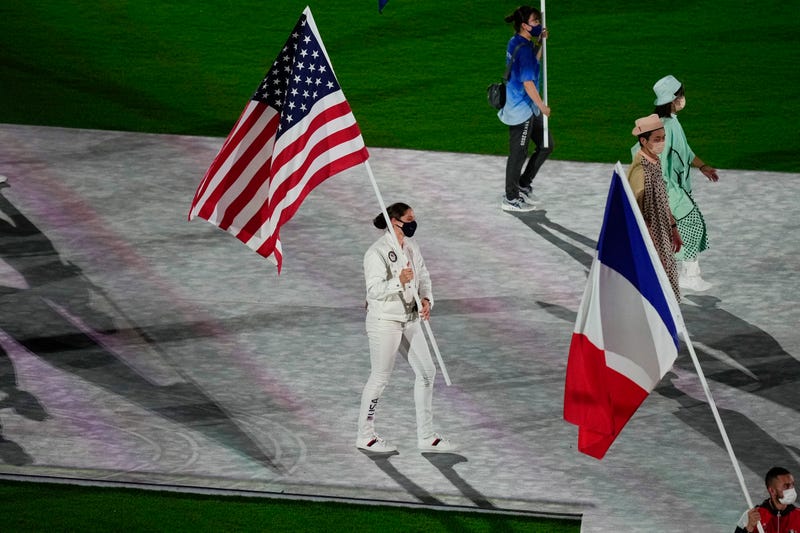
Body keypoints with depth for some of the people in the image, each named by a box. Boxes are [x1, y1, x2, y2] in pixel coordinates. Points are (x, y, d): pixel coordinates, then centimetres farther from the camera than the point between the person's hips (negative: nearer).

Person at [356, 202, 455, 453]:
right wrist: (399, 281, -35)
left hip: (410, 318, 8)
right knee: (380, 377, 3)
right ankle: (365, 436, 20)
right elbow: (374, 289, -21)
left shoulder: (411, 246, 6)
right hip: (384, 320, -8)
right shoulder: (377, 252, -18)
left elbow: (423, 276, 11)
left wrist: (426, 299, -8)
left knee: (426, 371, 8)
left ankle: (426, 437, 17)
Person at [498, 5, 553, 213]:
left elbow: (533, 63, 22)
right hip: (521, 108, -10)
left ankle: (524, 185, 28)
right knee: (518, 153, 2)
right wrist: (542, 106, -14)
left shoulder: (516, 42, 7)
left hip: (529, 108, 10)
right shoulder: (523, 48, -22)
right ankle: (510, 199, 13)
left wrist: (540, 42, 9)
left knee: (546, 145, 17)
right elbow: (528, 83, -23)